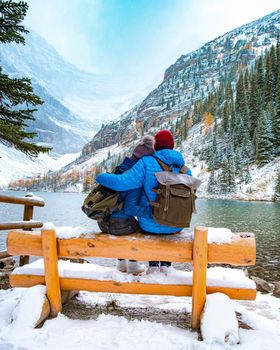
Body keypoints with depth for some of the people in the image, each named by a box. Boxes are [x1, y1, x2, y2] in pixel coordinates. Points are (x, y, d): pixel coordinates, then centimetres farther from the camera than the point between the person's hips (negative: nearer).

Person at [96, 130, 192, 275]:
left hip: (150, 226, -2)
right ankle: (166, 264, 37)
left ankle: (153, 264, 33)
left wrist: (100, 177, -6)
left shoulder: (147, 163, -17)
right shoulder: (185, 168, -4)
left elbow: (123, 182, -23)